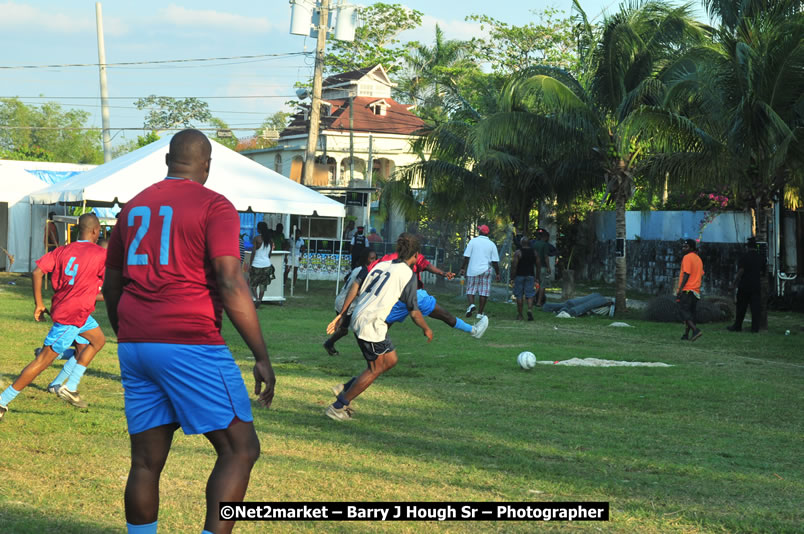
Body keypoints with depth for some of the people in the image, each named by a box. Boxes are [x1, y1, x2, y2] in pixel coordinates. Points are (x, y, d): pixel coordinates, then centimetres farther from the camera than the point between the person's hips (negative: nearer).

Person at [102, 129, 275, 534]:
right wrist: (262, 356, -11)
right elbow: (230, 285, -14)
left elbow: (112, 284, 21)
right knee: (240, 449, 0)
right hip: (190, 344, -7)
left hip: (135, 345, 7)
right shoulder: (214, 206, -4)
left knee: (146, 461, 11)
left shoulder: (134, 206, 16)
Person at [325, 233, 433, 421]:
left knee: (390, 359, 17)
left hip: (358, 319, 8)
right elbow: (414, 311, -4)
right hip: (371, 324, -8)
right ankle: (338, 407, 9)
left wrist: (342, 315, 19)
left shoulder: (381, 265, 14)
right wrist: (426, 329, 13)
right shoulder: (408, 274, -6)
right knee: (375, 369, 4)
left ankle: (345, 389, 21)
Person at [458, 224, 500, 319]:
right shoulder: (491, 244, 2)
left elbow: (466, 257, -3)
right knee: (483, 292, 5)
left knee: (470, 290, 9)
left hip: (472, 270, 0)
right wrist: (498, 273, 8)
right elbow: (495, 261, 1)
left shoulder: (473, 241, 0)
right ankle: (480, 313, 4)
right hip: (485, 270, 0)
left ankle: (471, 304, -17)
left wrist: (463, 268, 5)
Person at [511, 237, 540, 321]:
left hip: (519, 276, -3)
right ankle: (530, 309, -21)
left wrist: (512, 278, -7)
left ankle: (520, 315, 8)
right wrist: (536, 277, 17)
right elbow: (538, 265, 9)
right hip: (530, 276, 3)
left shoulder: (518, 253, -7)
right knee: (530, 295, 4)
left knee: (519, 296, 6)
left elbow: (514, 266, -12)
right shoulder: (534, 253, 5)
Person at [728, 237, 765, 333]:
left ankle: (737, 326, 11)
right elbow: (761, 273, 13)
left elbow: (740, 272, -13)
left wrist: (734, 284, -7)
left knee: (741, 307, 4)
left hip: (744, 286, -4)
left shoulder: (744, 257, -9)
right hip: (756, 286, 4)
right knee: (755, 307, 4)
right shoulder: (761, 258, 7)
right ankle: (755, 327, 1)